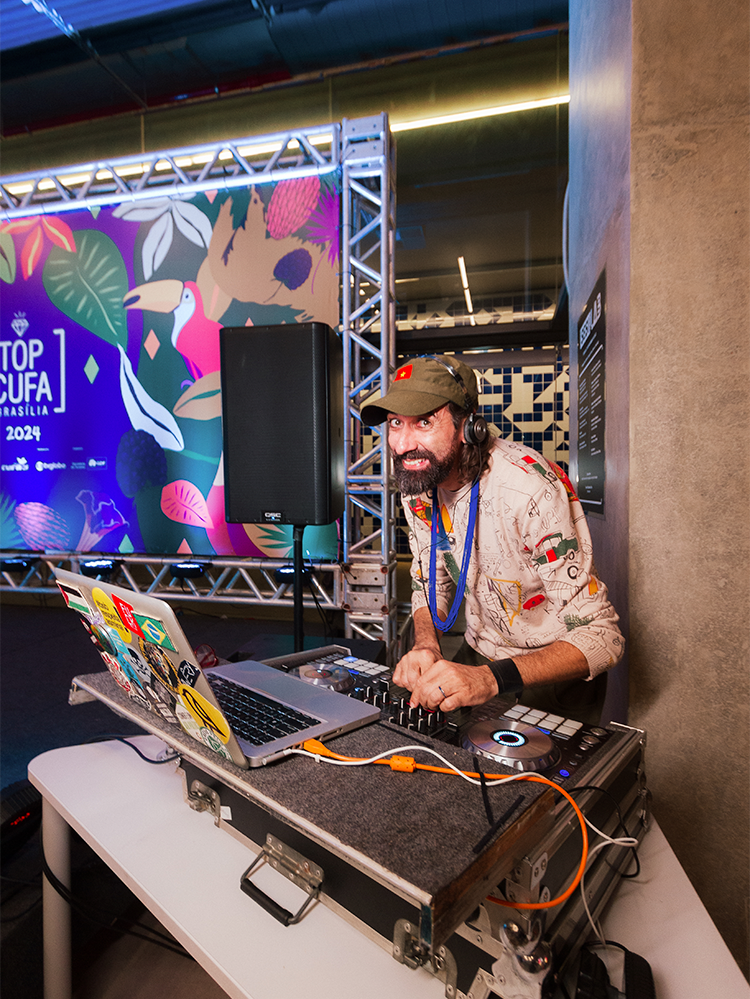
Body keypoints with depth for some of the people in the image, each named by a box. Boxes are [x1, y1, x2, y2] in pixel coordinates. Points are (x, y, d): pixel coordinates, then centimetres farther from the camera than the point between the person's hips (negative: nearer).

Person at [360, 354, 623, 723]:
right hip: (478, 656, 4)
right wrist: (425, 644, -15)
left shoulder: (528, 489, -30)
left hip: (552, 673, -4)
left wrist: (492, 678, -40)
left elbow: (600, 637, -27)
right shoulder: (417, 480, -8)